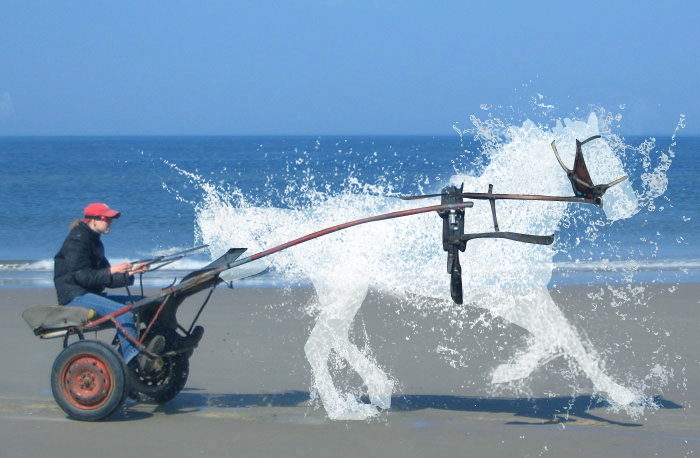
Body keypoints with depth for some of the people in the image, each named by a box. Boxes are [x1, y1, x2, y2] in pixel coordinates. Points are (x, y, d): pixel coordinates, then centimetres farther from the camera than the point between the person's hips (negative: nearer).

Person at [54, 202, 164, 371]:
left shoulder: (94, 241, 19)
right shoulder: (76, 241, -9)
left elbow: (105, 279, 17)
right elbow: (82, 276, -19)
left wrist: (130, 272, 5)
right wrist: (112, 270, -24)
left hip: (91, 294, 9)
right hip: (74, 296, -9)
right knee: (123, 312, -29)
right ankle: (134, 357, -35)